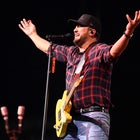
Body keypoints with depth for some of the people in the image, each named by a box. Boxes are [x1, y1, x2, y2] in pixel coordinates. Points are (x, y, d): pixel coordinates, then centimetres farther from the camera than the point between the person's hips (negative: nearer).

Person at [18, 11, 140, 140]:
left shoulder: (99, 50, -2)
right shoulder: (71, 52, 22)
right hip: (70, 119, 8)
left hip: (93, 118, -8)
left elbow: (113, 52, -25)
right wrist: (33, 34, 53)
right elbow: (49, 48, 40)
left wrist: (128, 33, -43)